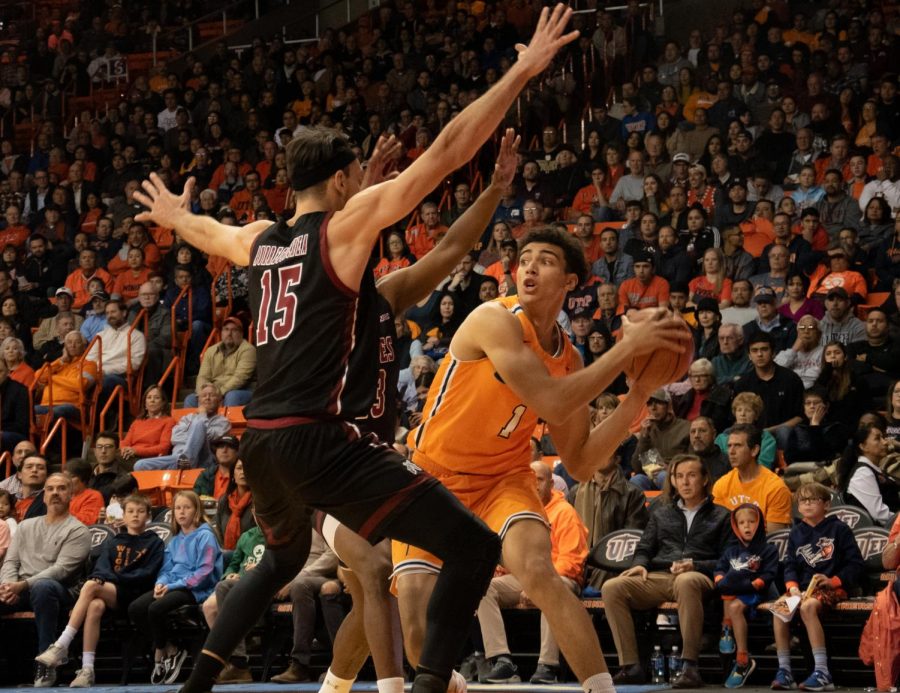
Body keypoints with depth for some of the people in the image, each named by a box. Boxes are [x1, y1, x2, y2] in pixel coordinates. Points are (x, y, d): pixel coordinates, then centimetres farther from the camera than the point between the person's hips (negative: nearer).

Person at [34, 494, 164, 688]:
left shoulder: (154, 543, 13)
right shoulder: (112, 543, 26)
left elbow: (148, 574, -1)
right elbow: (101, 567, 10)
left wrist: (115, 578, -11)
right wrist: (101, 577, -15)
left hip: (133, 594, -3)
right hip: (107, 592, 3)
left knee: (90, 587, -31)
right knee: (95, 606, -35)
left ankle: (61, 646, -33)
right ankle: (87, 669, -40)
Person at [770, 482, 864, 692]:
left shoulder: (838, 529, 2)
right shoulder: (796, 533, 18)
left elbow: (855, 563, -1)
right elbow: (790, 565, 14)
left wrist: (833, 581, -13)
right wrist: (792, 586, -7)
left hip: (831, 588, -5)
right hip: (803, 588, 5)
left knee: (808, 607, -36)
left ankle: (822, 673, -37)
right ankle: (784, 670, -21)